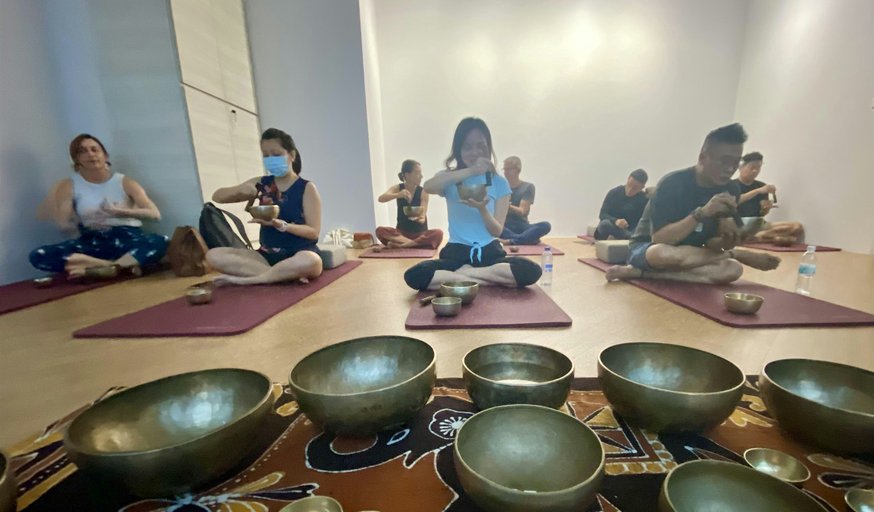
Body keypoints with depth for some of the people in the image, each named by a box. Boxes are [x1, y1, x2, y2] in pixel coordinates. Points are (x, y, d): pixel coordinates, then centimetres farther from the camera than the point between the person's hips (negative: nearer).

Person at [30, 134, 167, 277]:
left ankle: (95, 267, -33)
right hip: (92, 242, 3)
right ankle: (124, 266, -32)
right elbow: (64, 226, 2)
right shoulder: (69, 186, 11)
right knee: (38, 256, -24)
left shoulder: (125, 182, 7)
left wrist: (120, 212, -18)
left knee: (160, 242, -36)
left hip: (127, 238, -3)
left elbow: (155, 214, -7)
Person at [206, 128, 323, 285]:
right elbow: (217, 197, 14)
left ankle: (245, 279, -20)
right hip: (268, 255, 5)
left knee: (310, 262, -40)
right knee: (214, 255, -15)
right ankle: (287, 275, -23)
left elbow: (313, 232, -9)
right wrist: (239, 189, -8)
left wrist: (281, 225, -24)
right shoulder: (261, 183, 9)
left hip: (300, 254, -4)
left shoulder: (307, 188, -3)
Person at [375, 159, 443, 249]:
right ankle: (415, 243, -29)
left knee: (438, 233, -31)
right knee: (380, 230, -26)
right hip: (401, 232, 1)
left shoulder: (423, 192, -7)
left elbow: (422, 218, -13)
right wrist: (398, 195, -38)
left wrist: (419, 219, -38)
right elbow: (380, 199, -20)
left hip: (420, 233, -1)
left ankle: (401, 245, -29)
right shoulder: (397, 188, -2)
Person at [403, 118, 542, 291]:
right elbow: (428, 187, -23)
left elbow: (497, 231, -1)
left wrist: (482, 209, -20)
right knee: (413, 276, -28)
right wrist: (471, 171, -31)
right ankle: (488, 281, -17)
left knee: (531, 271, -28)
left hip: (490, 252, 1)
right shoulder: (450, 179, 3)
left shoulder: (499, 182, 4)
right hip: (457, 252, 0)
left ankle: (461, 273, -14)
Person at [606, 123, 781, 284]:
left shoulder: (730, 190, -1)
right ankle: (739, 255, -13)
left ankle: (640, 273, -19)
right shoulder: (673, 183, -19)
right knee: (664, 254, -41)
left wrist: (726, 239, -23)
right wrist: (701, 213, -34)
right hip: (647, 250, -5)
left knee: (732, 270, -25)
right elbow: (659, 240, -27)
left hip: (689, 254, 6)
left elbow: (710, 244, 0)